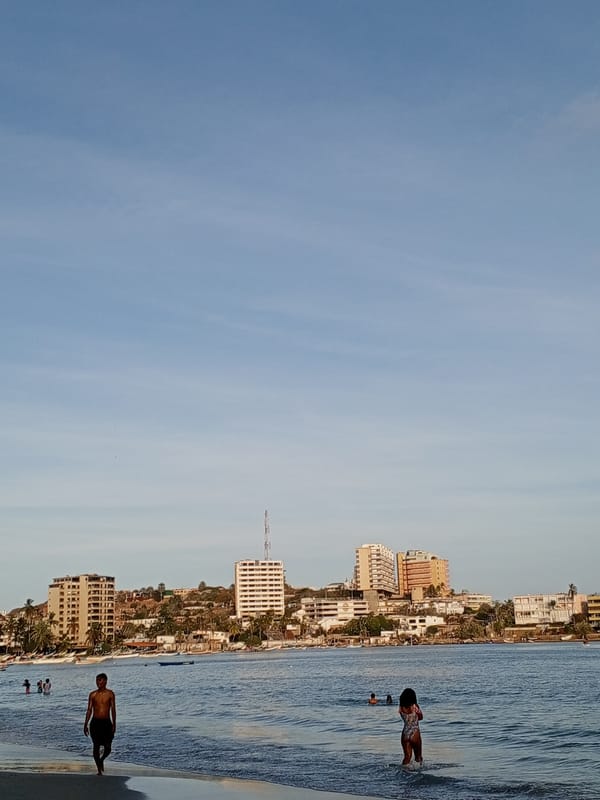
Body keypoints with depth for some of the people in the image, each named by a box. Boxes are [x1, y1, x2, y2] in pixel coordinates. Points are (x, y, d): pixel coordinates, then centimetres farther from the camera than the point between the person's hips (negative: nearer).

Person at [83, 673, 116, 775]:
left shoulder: (110, 693, 1)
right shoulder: (93, 694, 2)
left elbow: (113, 710, 1)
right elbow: (89, 710, 4)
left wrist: (114, 724, -3)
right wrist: (85, 724, -1)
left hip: (106, 723, 0)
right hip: (95, 723, 0)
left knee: (108, 748, -2)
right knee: (96, 747, 0)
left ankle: (101, 759, 30)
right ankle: (99, 769, 13)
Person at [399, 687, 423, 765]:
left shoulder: (401, 708, -3)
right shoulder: (415, 706, -13)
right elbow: (421, 717, 4)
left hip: (405, 733, 3)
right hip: (415, 733, -3)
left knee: (407, 756, 12)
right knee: (418, 756, 13)